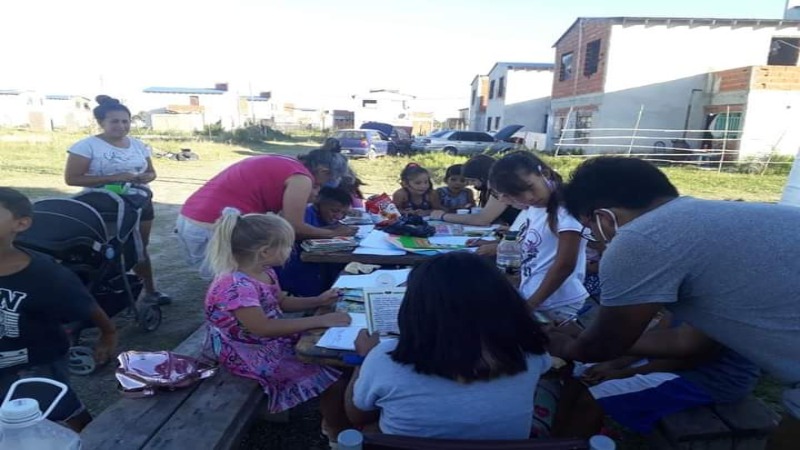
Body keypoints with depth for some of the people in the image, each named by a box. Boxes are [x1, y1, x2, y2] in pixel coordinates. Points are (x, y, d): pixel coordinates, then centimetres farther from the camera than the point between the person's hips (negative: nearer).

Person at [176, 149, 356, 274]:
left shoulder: (284, 164, 18)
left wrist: (303, 198, 17)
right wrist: (333, 233, 7)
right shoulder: (301, 178, -9)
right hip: (212, 228, -10)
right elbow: (294, 228, -5)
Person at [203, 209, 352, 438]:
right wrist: (320, 320, -33)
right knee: (332, 381, -12)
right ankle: (337, 432, 14)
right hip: (255, 356, -9)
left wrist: (318, 301, -1)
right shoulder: (236, 286, -30)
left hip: (275, 340, 9)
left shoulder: (263, 272, -1)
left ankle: (332, 420, 21)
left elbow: (281, 303, 13)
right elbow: (264, 328, -34)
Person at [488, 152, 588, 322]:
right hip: (528, 298, 8)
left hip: (558, 306, -8)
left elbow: (565, 265, -19)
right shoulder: (531, 210, 7)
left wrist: (531, 304, -15)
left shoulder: (566, 209, -18)